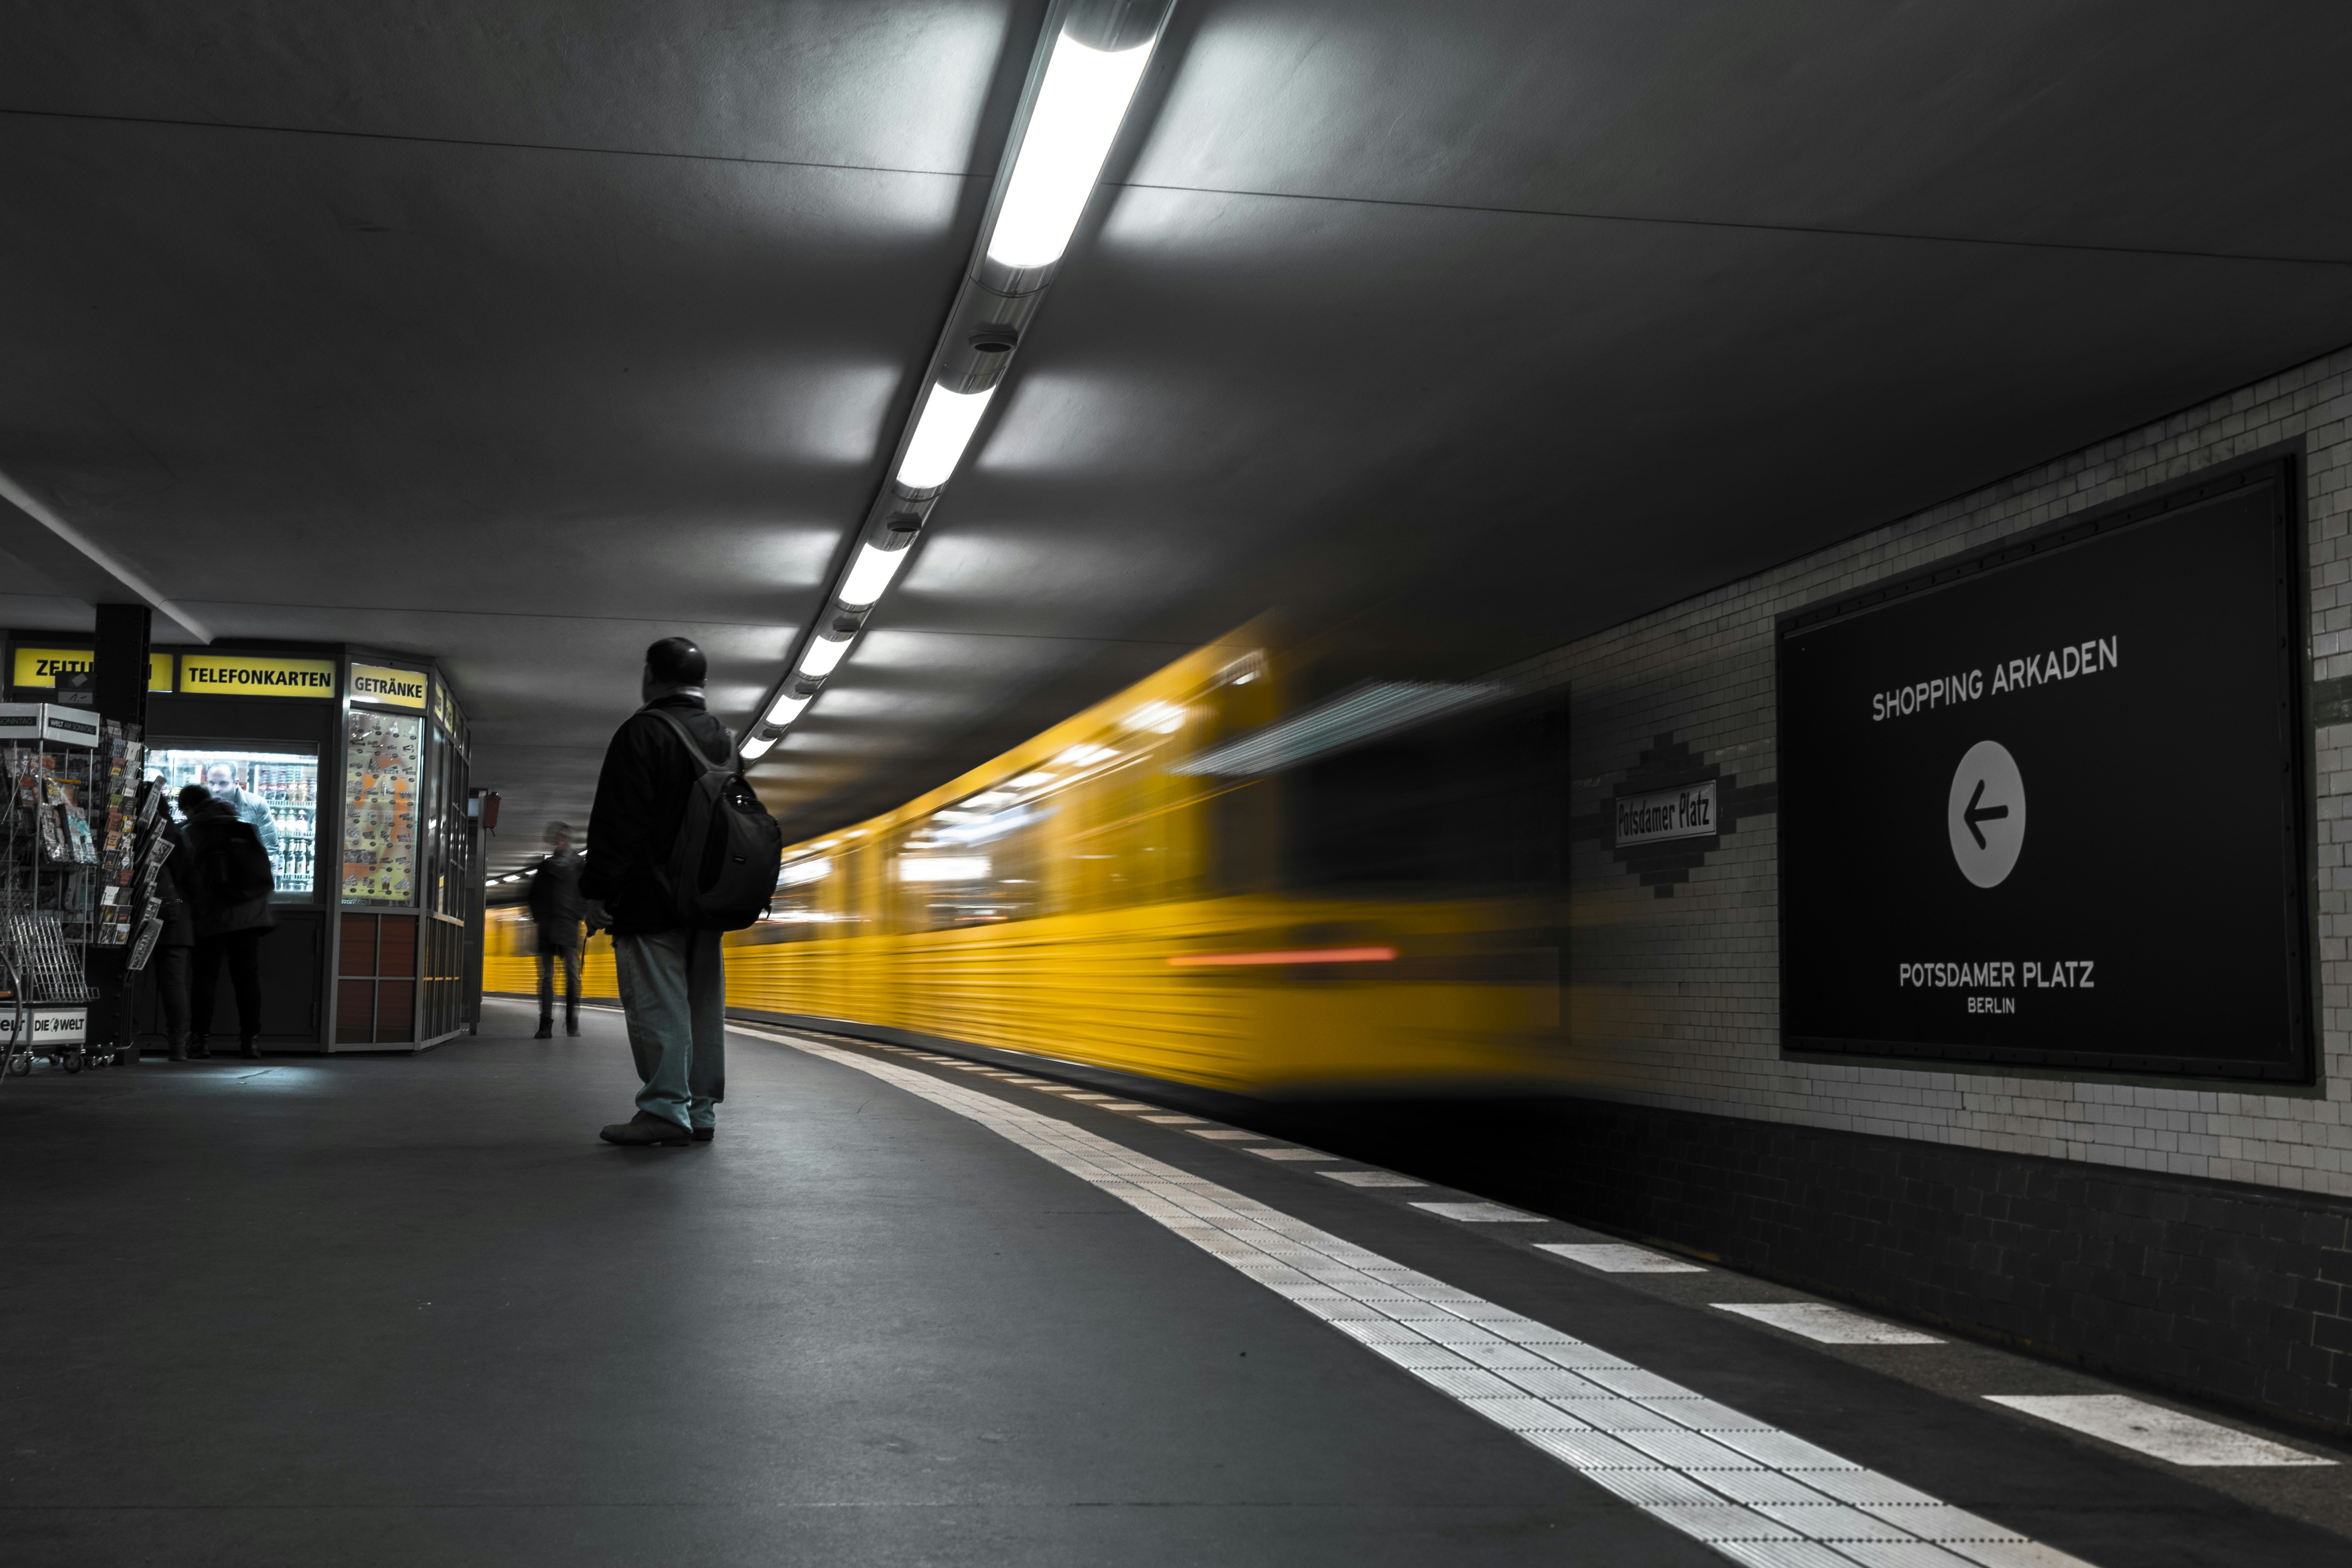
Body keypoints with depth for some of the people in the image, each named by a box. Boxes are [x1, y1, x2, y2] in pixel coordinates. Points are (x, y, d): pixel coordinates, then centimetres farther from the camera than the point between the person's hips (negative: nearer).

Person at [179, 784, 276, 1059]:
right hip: (252, 912, 3)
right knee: (248, 976, 6)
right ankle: (250, 1039, 4)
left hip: (214, 915, -3)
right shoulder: (245, 827, 13)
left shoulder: (190, 833, 2)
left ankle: (201, 1038, 3)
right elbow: (265, 868, 15)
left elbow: (189, 878, -1)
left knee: (205, 976, 6)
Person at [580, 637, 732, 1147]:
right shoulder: (722, 738, 17)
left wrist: (598, 889, -12)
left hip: (652, 900, -8)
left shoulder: (642, 732, -9)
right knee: (703, 1002, 9)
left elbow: (618, 821, -15)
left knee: (656, 1002, -7)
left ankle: (665, 1109, -12)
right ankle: (701, 1111, 12)